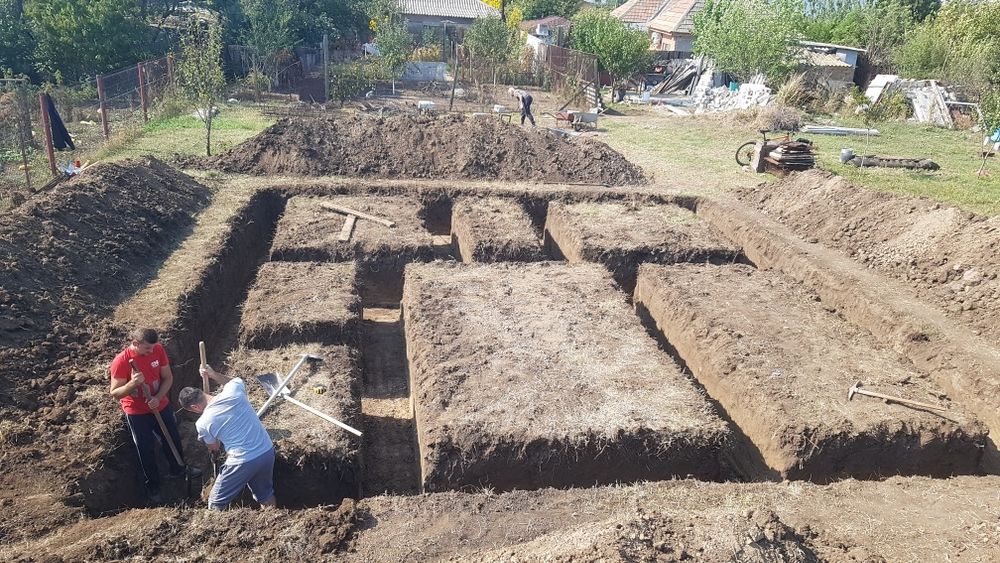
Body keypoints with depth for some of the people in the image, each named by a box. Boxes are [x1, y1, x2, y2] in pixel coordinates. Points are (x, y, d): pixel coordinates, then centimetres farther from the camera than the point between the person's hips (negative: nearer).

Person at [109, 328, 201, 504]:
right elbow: (114, 393, -19)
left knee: (173, 439, 21)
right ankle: (152, 486, 33)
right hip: (137, 413, -4)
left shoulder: (158, 350, -15)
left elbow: (168, 377, -5)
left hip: (161, 406, 4)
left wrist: (158, 398, -20)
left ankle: (177, 469, 48)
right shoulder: (120, 362, -26)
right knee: (146, 450, 11)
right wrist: (132, 383, -38)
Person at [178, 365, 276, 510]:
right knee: (266, 494, 29)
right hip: (267, 451, 5)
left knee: (216, 504, 17)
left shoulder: (203, 423, -9)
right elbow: (235, 380, 24)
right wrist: (213, 374, 21)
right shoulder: (233, 390, -4)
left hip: (243, 462, -5)